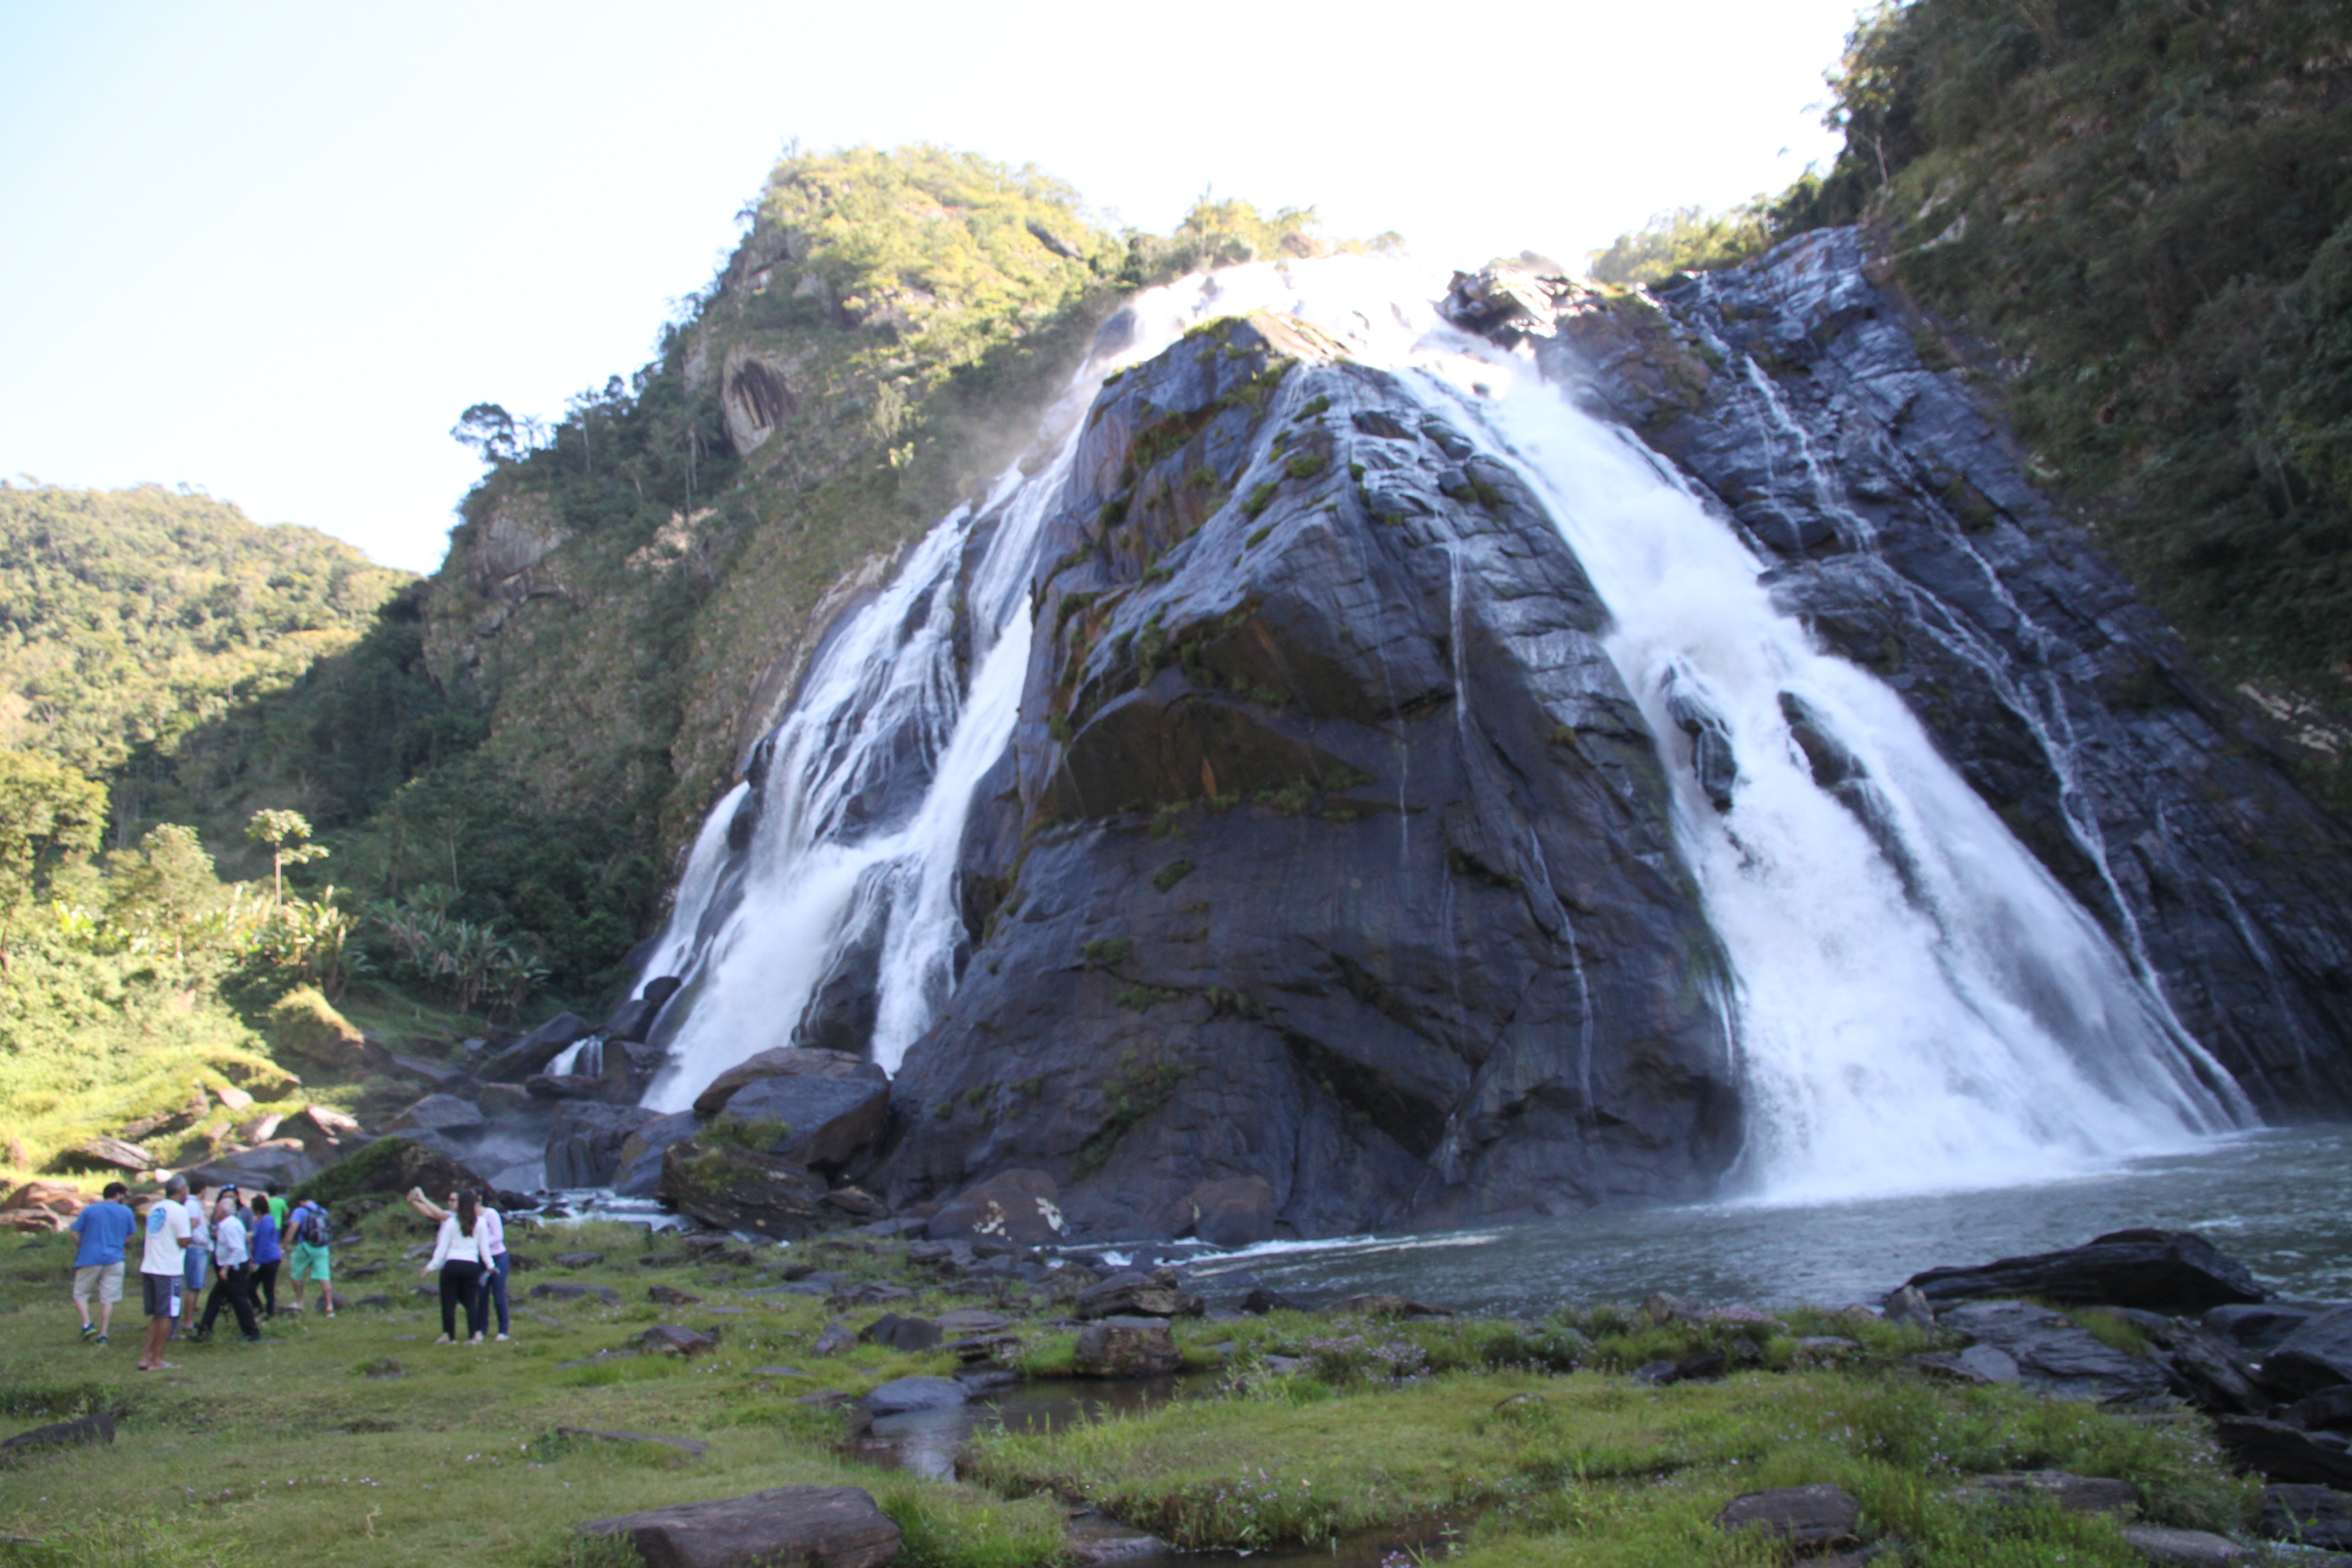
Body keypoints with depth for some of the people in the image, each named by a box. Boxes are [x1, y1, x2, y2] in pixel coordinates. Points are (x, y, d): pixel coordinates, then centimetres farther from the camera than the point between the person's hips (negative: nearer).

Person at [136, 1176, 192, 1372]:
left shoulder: (154, 1208, 13)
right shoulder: (179, 1211, -11)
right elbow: (183, 1242, -12)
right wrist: (190, 1228, 4)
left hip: (148, 1268, 7)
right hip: (169, 1270, -7)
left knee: (156, 1315, 15)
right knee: (165, 1315, 0)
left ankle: (146, 1356, 12)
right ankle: (156, 1360, 2)